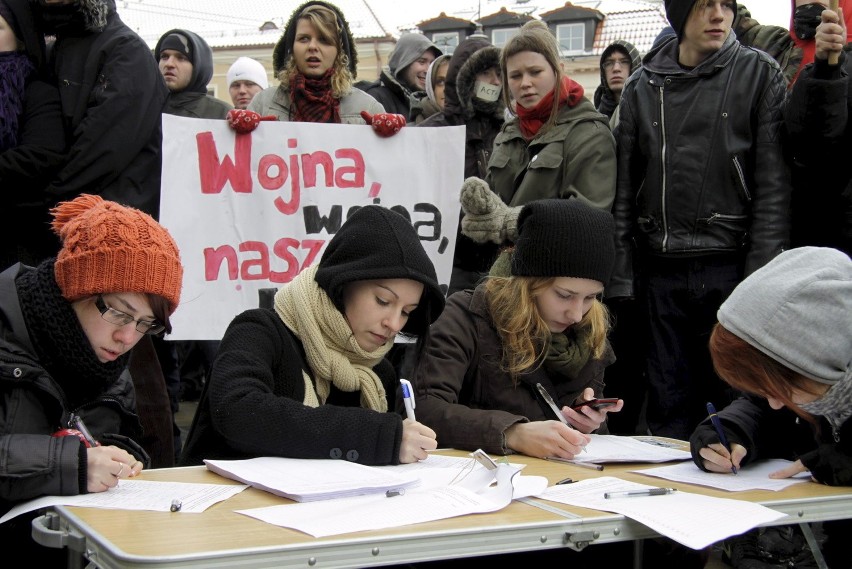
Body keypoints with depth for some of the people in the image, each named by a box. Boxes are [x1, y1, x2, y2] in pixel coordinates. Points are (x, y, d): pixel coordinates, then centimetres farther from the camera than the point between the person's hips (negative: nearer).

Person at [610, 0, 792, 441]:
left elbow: (774, 187, -3)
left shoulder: (758, 74, 2)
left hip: (732, 268, -2)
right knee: (669, 408, 8)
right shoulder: (642, 88, 10)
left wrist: (761, 280, -10)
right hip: (660, 272, 3)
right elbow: (624, 192, 10)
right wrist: (620, 279, 3)